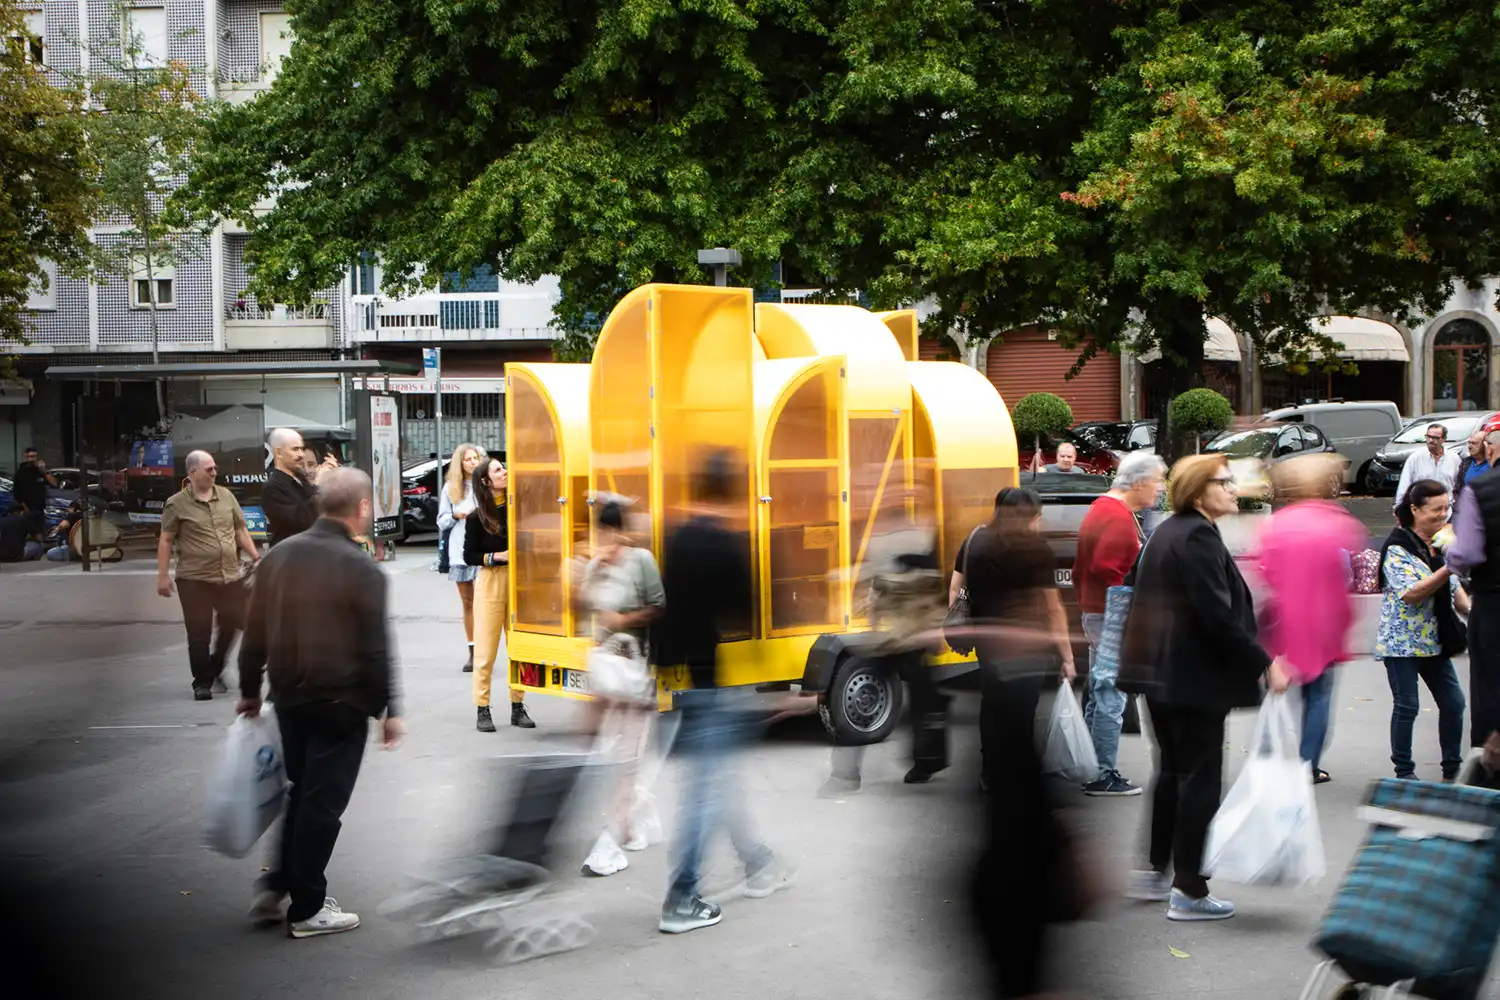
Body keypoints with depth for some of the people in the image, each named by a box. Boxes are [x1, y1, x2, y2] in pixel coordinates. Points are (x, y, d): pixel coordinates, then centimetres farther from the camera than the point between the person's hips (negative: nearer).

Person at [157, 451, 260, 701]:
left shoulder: (226, 496, 8)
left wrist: (256, 558, 10)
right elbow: (165, 541, -3)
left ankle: (215, 670, 29)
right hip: (194, 579, -4)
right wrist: (163, 575, -8)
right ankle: (202, 682, 10)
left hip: (231, 576, 4)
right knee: (199, 632, -1)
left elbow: (241, 530, 15)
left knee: (233, 625, 7)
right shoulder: (177, 504, -4)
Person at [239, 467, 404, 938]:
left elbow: (255, 631, 9)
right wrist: (389, 710, -5)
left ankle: (276, 885, 22)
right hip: (341, 702, -6)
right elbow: (376, 649, -13)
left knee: (301, 791, 22)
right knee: (323, 802, 2)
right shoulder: (362, 569, -14)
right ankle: (307, 909, 10)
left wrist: (250, 690, 19)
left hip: (289, 696, 6)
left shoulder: (280, 555, 4)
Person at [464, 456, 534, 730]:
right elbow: (469, 556, -1)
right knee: (486, 649, -1)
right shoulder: (476, 518, -3)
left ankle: (518, 707, 14)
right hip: (490, 582, -3)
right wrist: (497, 557, -13)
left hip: (517, 580, 3)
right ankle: (483, 710, 5)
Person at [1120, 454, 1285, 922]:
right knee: (1201, 779, -1)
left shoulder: (1166, 532, 13)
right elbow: (1218, 616, -23)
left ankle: (1156, 872, 27)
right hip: (1195, 678, -10)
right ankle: (1188, 891, 4)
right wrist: (1265, 664, -17)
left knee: (1173, 772, 19)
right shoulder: (1197, 538, -18)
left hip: (1162, 674, 10)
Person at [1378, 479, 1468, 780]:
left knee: (1453, 702, 6)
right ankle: (1404, 771, 10)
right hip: (1402, 641, -7)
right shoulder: (1398, 548, -14)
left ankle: (1453, 768, 19)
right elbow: (1411, 594, -24)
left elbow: (1452, 589, 20)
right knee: (1406, 707, -2)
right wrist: (1449, 569, -31)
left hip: (1433, 640, 7)